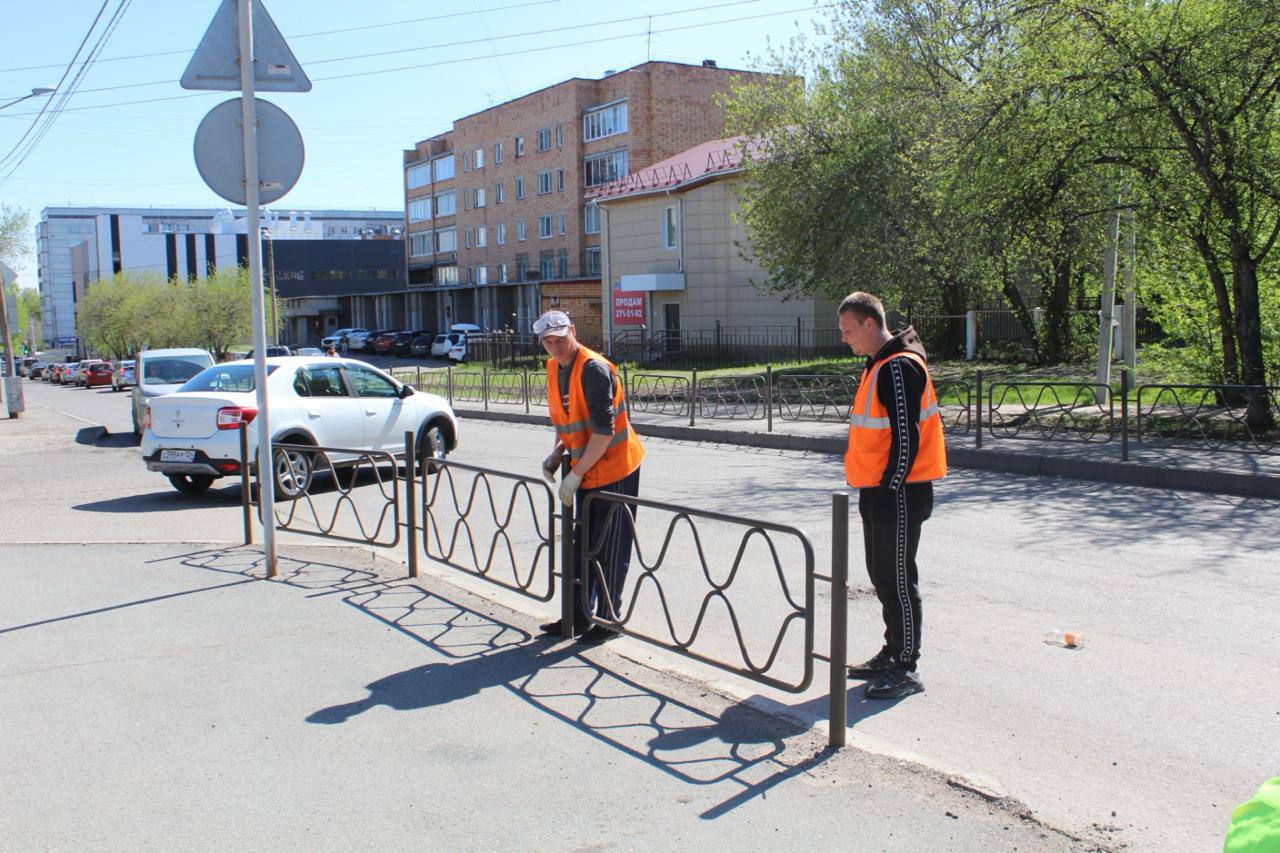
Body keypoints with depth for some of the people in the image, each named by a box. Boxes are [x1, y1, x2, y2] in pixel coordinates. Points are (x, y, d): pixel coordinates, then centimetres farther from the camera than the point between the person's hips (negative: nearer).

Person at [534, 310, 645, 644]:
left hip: (615, 469, -9)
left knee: (610, 550, 1)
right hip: (586, 472, 9)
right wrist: (556, 455, 4)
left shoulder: (594, 369, -21)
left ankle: (608, 619, 14)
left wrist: (575, 474, -21)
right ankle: (580, 615, 27)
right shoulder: (554, 369, 6)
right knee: (582, 545, 16)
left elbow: (604, 431, -24)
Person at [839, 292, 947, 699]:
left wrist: (889, 488, -20)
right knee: (882, 575, 16)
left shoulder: (899, 367, -16)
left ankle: (906, 668, 4)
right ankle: (892, 654, 27)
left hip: (898, 493, -10)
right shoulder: (878, 365, 15)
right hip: (878, 490, 10)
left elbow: (906, 435, -21)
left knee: (897, 578, -4)